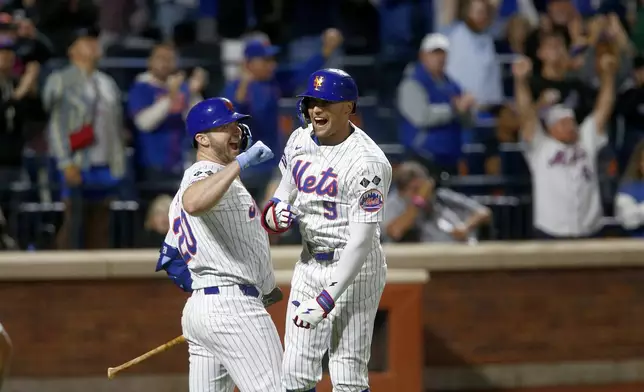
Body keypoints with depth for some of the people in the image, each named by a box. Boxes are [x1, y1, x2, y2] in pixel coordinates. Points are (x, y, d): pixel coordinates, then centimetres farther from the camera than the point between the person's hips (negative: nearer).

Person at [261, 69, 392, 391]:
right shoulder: (300, 140, 2)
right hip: (309, 264, 7)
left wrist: (327, 299, -28)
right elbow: (286, 191, 19)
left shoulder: (367, 162, -21)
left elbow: (362, 239, -24)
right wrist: (274, 213, -8)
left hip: (353, 268, -7)